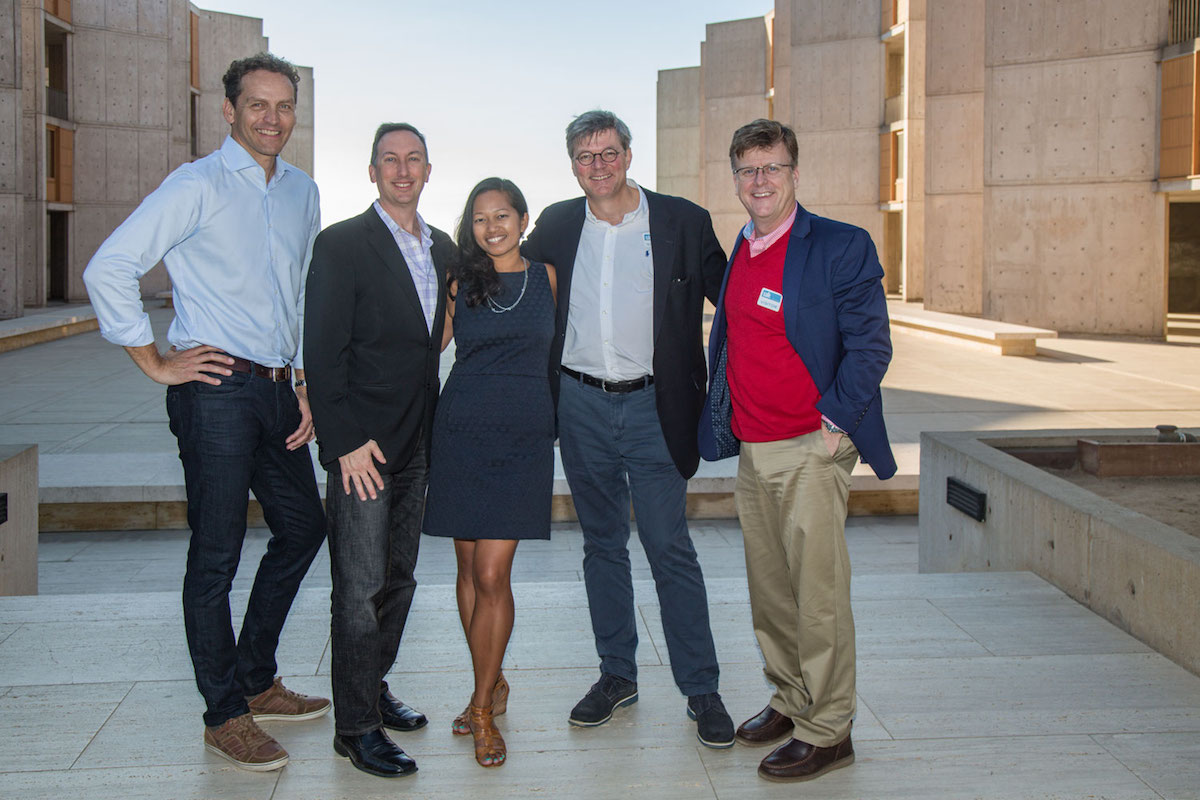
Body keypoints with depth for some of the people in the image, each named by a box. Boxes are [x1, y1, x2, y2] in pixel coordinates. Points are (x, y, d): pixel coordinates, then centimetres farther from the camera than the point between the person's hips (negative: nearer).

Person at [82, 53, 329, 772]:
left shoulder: (302, 192, 14)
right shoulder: (199, 186, -8)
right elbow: (109, 269, -12)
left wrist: (303, 381, 13)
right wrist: (156, 363, -10)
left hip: (278, 389, 8)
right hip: (217, 388, -7)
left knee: (303, 527, 15)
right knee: (217, 553, -1)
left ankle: (255, 680, 31)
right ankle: (226, 715, 13)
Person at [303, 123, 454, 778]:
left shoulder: (442, 250, 12)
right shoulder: (341, 245, -9)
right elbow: (322, 352, -12)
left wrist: (436, 431, 11)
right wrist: (346, 442, -16)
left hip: (416, 445, 7)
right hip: (361, 446, -7)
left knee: (399, 578, 15)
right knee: (361, 588, -3)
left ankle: (373, 689, 31)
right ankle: (356, 727, 8)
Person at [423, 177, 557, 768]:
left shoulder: (547, 277, 7)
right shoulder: (459, 284, 7)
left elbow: (556, 344, 20)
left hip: (524, 436, -1)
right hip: (462, 432, 1)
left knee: (492, 575, -5)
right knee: (470, 569, 7)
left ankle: (483, 705, 9)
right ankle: (492, 685, 25)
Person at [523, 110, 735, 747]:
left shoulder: (682, 221, -3)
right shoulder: (556, 226, 5)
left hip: (652, 408, -3)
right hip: (582, 407, 3)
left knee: (671, 550, -2)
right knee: (602, 545, 13)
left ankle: (702, 691, 9)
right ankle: (616, 675, 26)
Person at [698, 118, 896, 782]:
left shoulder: (842, 247, -8)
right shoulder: (738, 254, 13)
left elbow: (870, 345, -10)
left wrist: (834, 422, -14)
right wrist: (725, 422, 14)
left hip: (811, 450, -7)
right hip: (751, 450, 7)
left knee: (818, 593, -2)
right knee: (769, 589, 15)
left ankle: (827, 730, 9)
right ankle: (790, 699, 31)